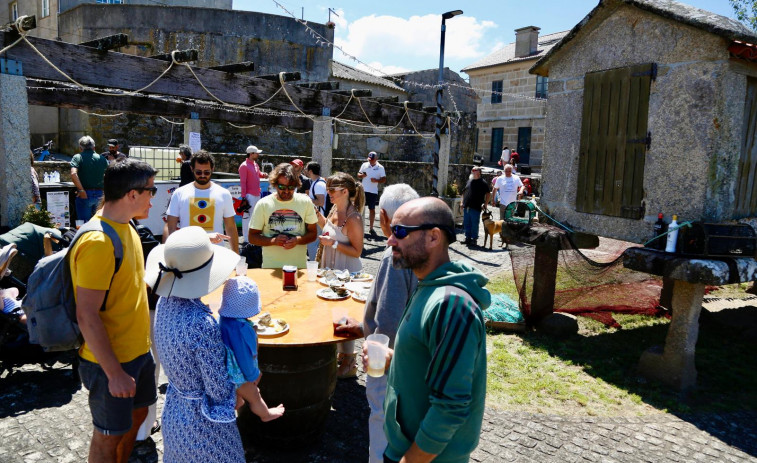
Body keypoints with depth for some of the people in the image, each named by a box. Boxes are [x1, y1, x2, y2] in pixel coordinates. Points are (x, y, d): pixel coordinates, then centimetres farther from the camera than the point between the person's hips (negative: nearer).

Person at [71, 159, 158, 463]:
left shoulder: (123, 227, 4)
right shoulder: (98, 242, -26)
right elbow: (87, 316, -25)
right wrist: (115, 373, -22)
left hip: (138, 350, 9)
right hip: (111, 360, -9)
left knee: (137, 414, 24)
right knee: (109, 434, 10)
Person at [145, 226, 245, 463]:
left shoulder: (164, 303, -10)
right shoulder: (203, 324, -33)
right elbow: (219, 390, -24)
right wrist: (235, 398, -3)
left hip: (173, 410, 7)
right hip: (202, 421, -7)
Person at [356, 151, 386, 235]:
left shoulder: (380, 168, -2)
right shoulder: (364, 165, 5)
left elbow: (384, 180, -3)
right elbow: (358, 175, 12)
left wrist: (376, 180, -21)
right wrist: (361, 175, -11)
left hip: (373, 191, -2)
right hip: (363, 190, 2)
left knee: (372, 209, 4)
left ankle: (371, 228, 12)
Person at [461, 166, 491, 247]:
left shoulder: (483, 182, -2)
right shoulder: (469, 181, 16)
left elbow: (487, 194, -3)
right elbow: (464, 192, 21)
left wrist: (485, 204, -11)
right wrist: (462, 202, 13)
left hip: (475, 208, -6)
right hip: (466, 207, 6)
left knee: (474, 224, 0)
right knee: (466, 223, 10)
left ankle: (474, 239, 10)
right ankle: (468, 237, 21)